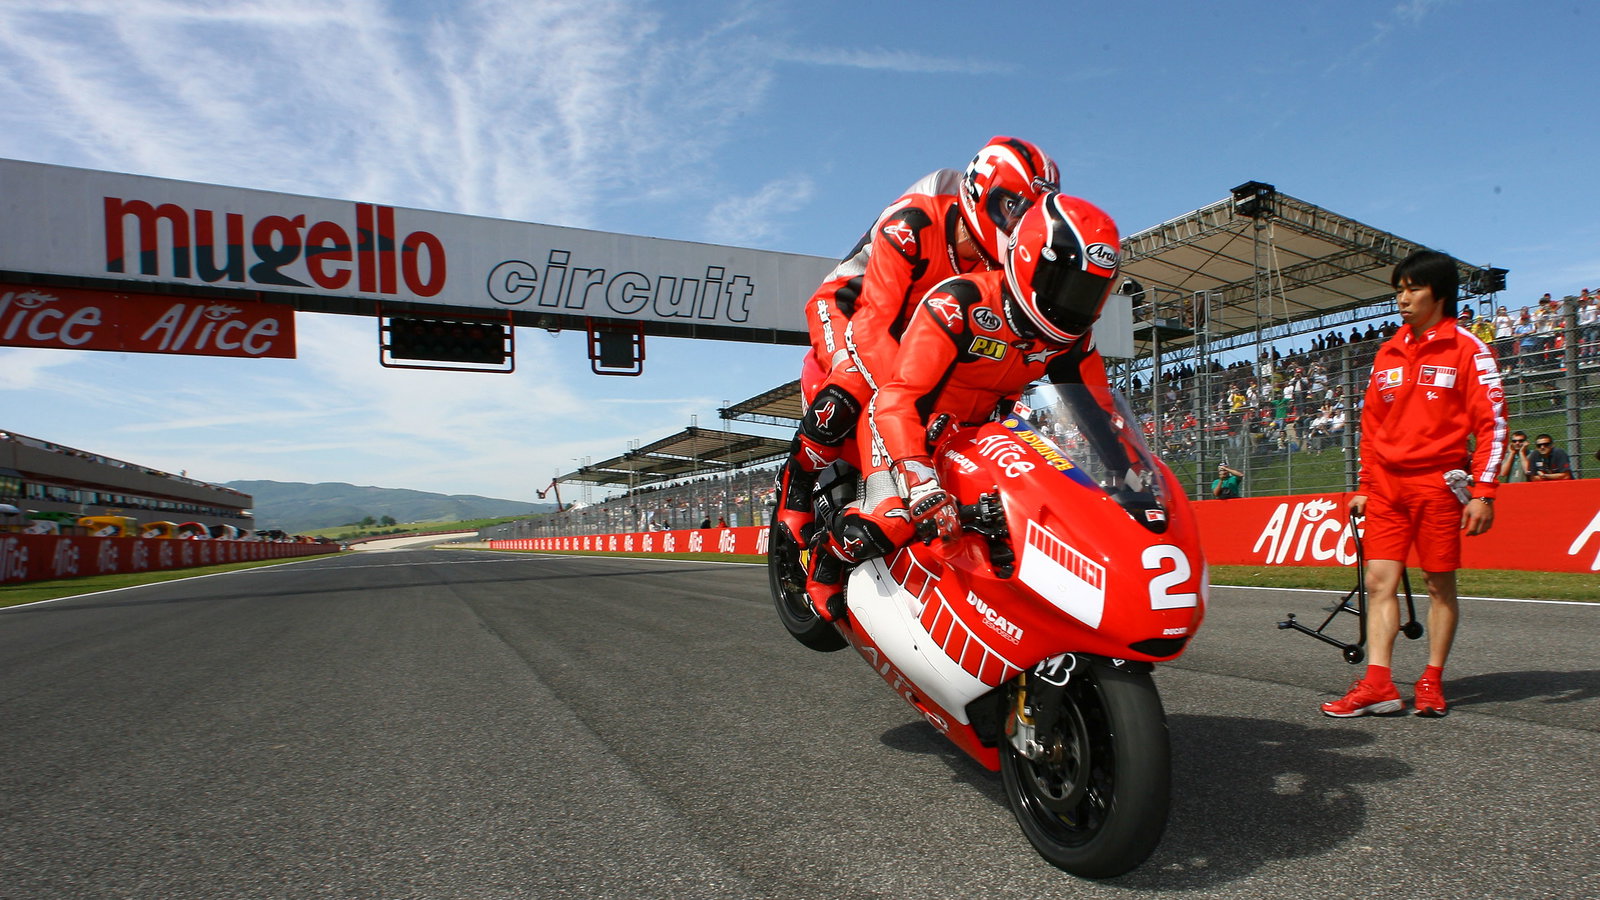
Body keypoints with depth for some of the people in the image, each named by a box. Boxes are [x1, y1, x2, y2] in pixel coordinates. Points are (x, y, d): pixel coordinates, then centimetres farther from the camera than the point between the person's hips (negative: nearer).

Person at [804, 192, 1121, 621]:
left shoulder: (1072, 336, -6)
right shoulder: (959, 303, -29)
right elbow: (898, 398, -37)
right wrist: (921, 484, -48)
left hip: (978, 432, 7)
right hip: (905, 420, -7)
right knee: (890, 519, -27)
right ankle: (828, 559, 4)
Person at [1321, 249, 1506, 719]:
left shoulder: (1466, 349, -2)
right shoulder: (1387, 354, 14)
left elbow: (1492, 423, -6)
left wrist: (1483, 492, -12)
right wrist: (1364, 488, 14)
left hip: (1437, 483, -5)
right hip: (1387, 485, 5)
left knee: (1440, 583, 3)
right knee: (1379, 580, -2)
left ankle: (1432, 683, 14)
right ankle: (1378, 683, -2)